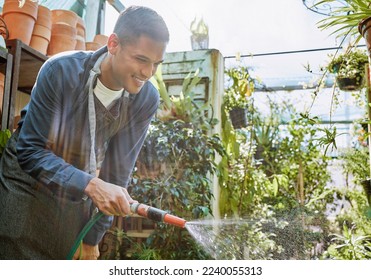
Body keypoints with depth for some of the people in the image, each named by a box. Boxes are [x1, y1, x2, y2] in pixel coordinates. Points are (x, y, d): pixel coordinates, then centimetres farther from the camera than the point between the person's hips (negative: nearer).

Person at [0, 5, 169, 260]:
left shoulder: (147, 99, -17)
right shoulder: (61, 71, -26)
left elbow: (118, 171, -10)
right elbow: (29, 151, -24)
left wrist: (93, 237, -5)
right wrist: (90, 185, -38)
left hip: (77, 197, 3)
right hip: (25, 188, -2)